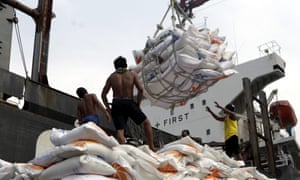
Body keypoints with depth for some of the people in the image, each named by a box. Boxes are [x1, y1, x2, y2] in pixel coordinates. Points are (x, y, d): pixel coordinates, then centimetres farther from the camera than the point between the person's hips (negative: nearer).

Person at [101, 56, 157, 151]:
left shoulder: (112, 76, 13)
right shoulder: (132, 74, 8)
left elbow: (103, 95, 9)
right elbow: (140, 89, -5)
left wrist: (109, 108, 13)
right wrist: (138, 104, 2)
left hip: (116, 104, 1)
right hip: (129, 103, -1)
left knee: (120, 131, -3)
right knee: (146, 122, 14)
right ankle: (151, 147, 10)